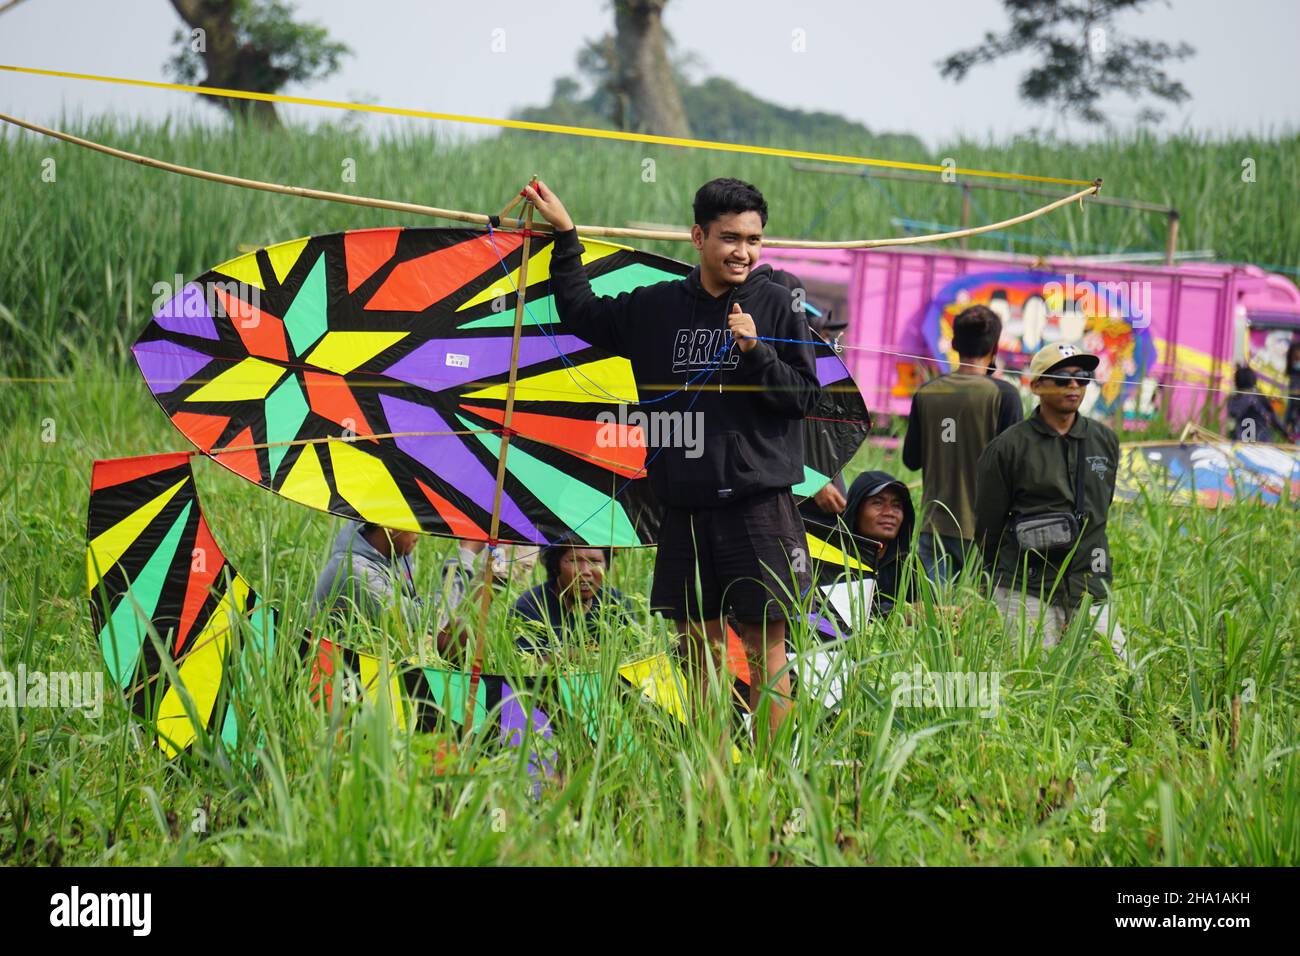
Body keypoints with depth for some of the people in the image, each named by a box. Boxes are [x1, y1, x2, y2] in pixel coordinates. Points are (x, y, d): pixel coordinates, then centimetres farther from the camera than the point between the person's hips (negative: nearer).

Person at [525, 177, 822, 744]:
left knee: (766, 651, -4)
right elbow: (581, 314, 22)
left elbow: (807, 396, -3)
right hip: (683, 506, 4)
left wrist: (756, 352, -17)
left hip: (759, 504, -3)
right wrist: (565, 236, 16)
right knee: (699, 649, 7)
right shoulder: (656, 308, 10)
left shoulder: (775, 305, 1)